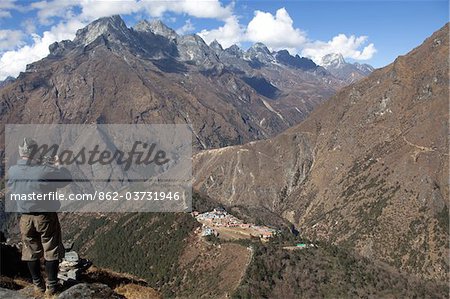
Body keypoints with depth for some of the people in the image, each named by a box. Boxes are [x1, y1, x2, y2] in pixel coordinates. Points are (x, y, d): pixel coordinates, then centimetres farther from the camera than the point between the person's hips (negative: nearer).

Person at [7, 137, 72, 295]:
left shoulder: (12, 171, -9)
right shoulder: (46, 170, -21)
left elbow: (11, 189, 10)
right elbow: (67, 178, -7)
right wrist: (58, 165, 8)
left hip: (26, 218, 4)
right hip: (46, 217, -3)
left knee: (31, 252, 17)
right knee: (51, 252, 10)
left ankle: (38, 285, 28)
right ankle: (51, 286, 17)